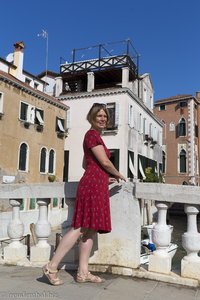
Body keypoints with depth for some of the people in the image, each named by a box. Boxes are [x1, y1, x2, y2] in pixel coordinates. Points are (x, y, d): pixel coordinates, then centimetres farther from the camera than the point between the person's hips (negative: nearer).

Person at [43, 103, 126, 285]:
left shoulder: (95, 136, 23)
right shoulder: (92, 134, -6)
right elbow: (105, 162, -12)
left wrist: (107, 177, 24)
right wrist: (118, 175, 6)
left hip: (96, 185, 10)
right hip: (93, 185, -10)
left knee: (90, 229, 7)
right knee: (80, 228, -10)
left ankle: (83, 273, 11)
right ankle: (52, 267, -4)